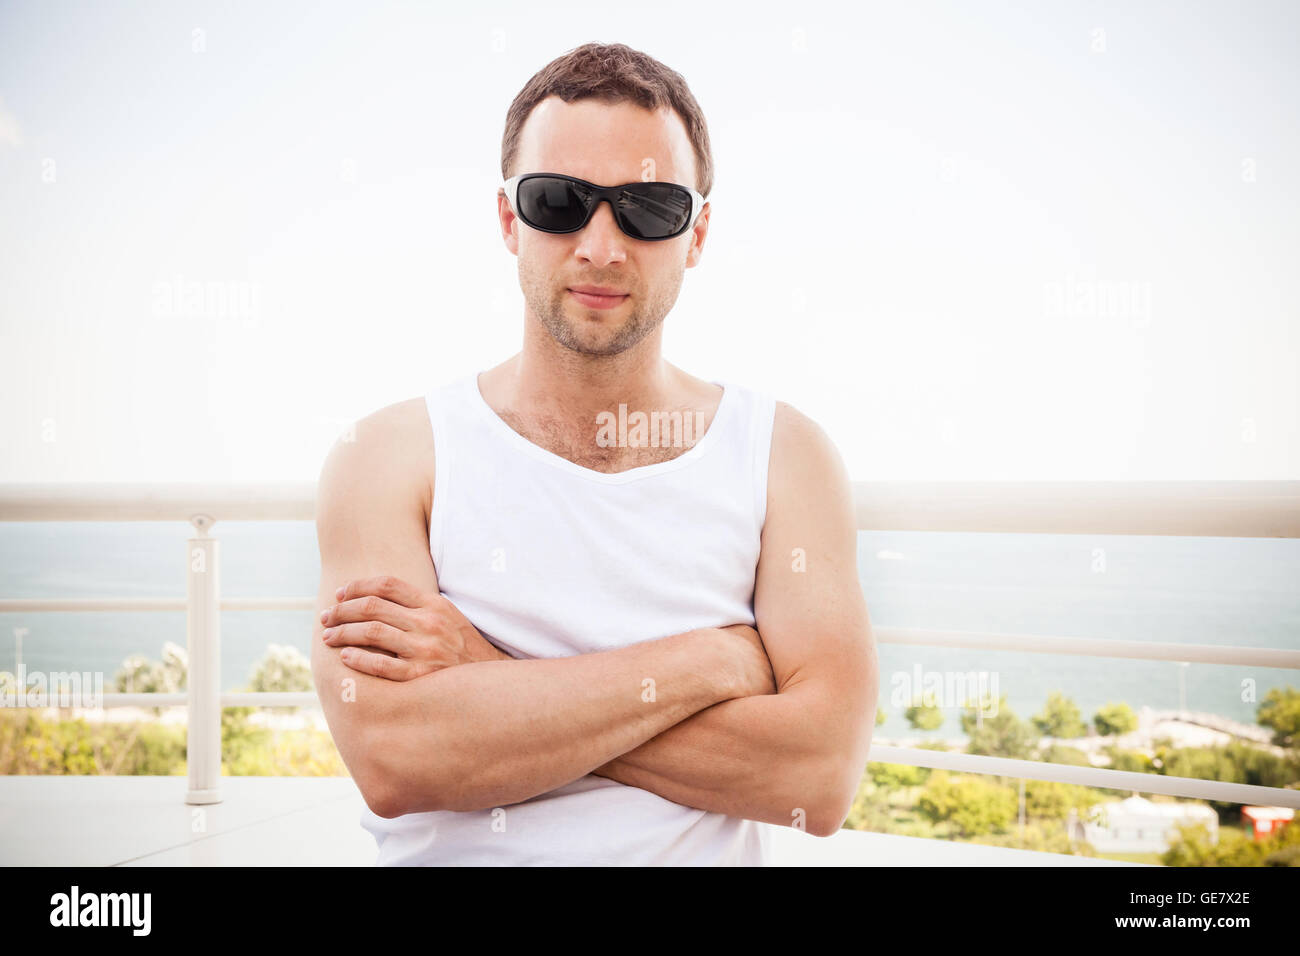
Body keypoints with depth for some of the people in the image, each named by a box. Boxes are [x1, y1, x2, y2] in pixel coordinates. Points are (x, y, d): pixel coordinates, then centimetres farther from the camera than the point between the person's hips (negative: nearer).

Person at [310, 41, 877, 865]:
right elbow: (394, 762, -14)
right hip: (453, 855, 0)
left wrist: (486, 679, -13)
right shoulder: (391, 456, -1)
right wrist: (713, 661, -12)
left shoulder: (784, 456, 0)